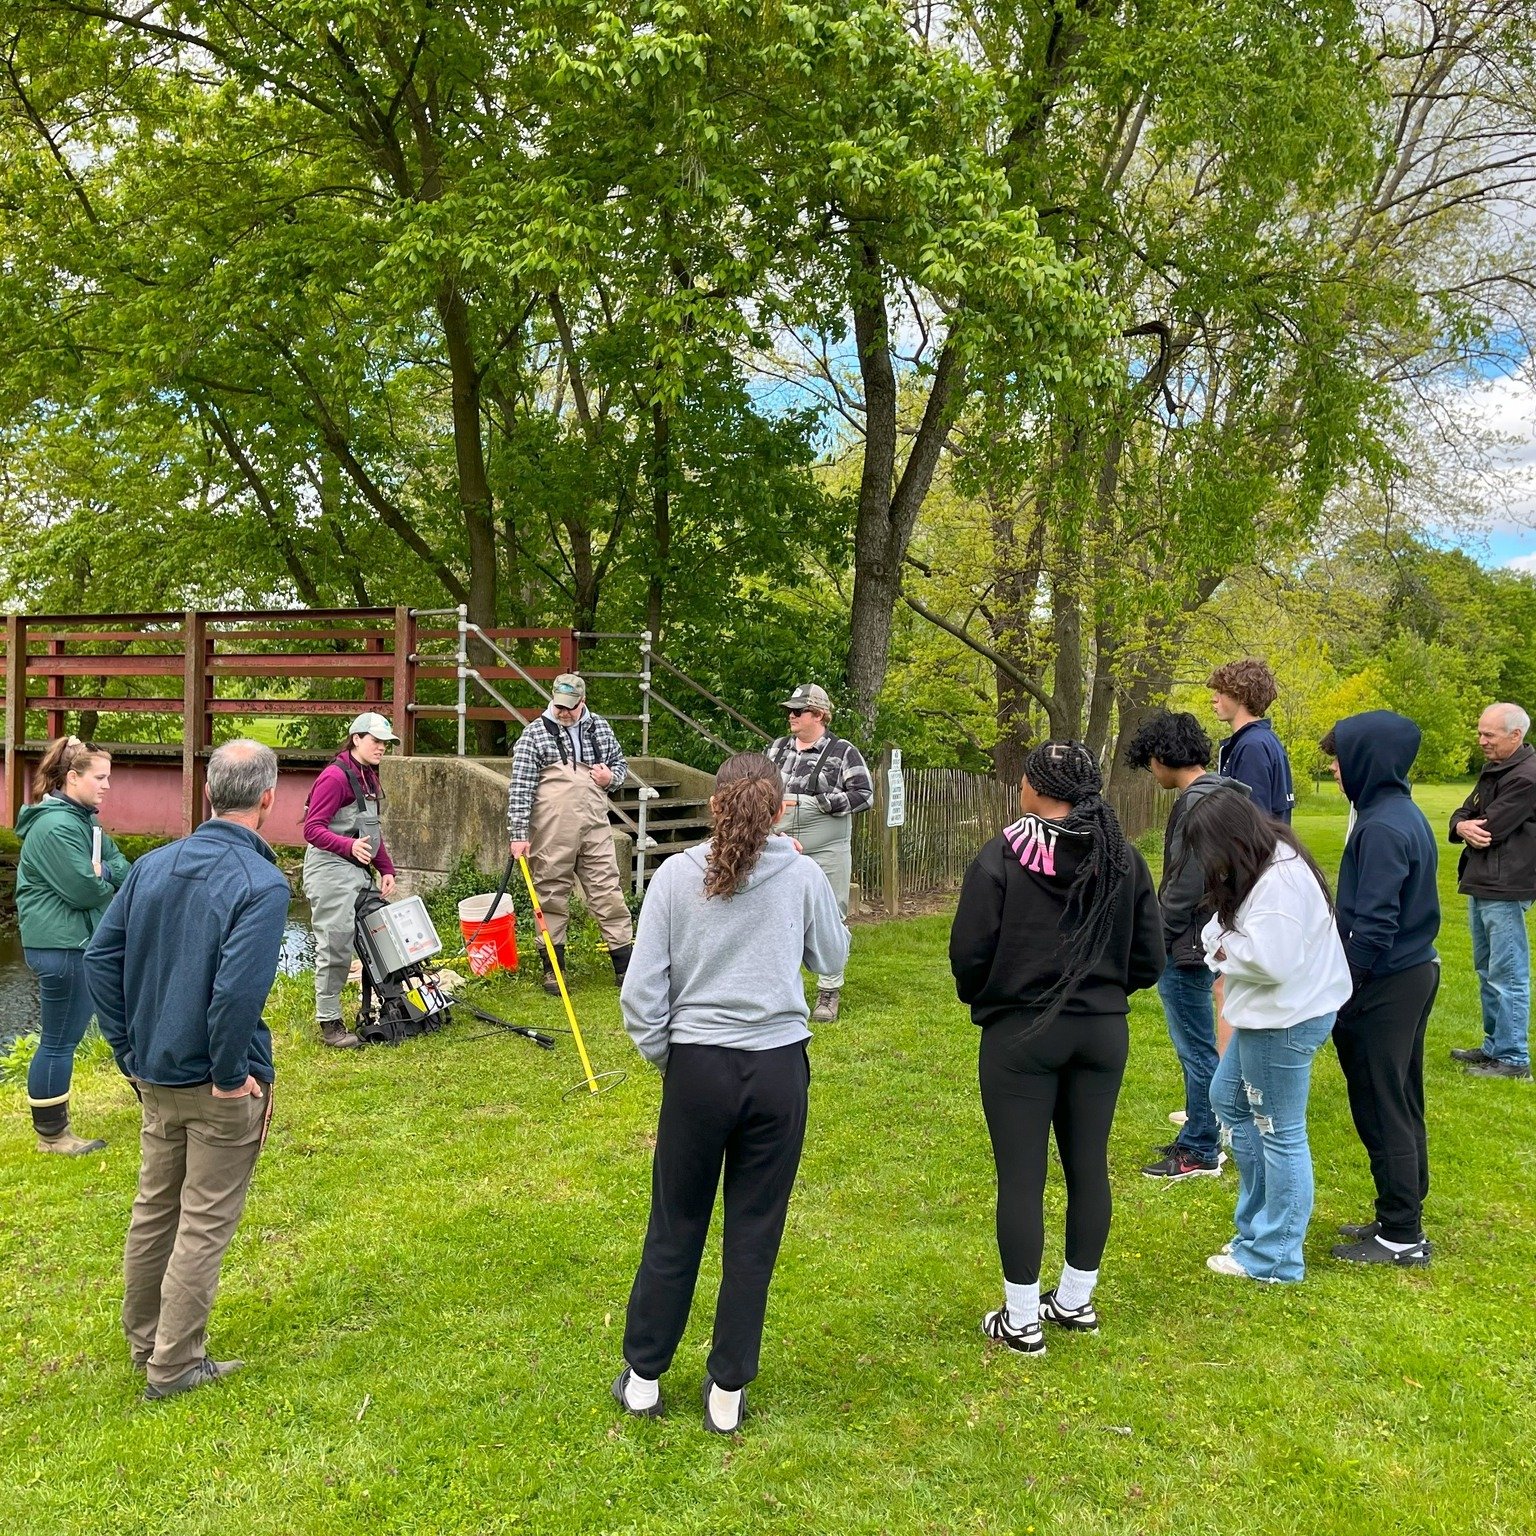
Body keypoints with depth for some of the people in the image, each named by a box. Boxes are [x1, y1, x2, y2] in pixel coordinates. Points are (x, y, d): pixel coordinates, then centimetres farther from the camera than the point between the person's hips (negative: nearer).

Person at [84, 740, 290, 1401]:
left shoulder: (153, 865, 1)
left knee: (153, 1210, 21)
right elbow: (238, 989, -30)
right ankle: (173, 1365, 18)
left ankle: (144, 1341, 38)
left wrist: (131, 1052, 9)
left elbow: (100, 957, 5)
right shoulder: (262, 884, -21)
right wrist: (231, 1076, -17)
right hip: (220, 1086, -7)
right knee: (204, 1224, 7)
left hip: (154, 1075, 7)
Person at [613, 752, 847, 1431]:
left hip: (697, 1068, 0)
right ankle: (727, 1390, 23)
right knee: (754, 1234, 12)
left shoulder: (675, 876, -6)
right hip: (779, 1070, 0)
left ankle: (643, 1377, 30)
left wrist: (662, 1054, 9)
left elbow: (641, 988, -6)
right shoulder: (802, 875, -5)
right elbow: (832, 957, 13)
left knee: (675, 1228, 15)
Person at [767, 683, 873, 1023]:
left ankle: (829, 994, 10)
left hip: (827, 853, -4)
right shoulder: (778, 749, 11)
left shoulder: (844, 752, -3)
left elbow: (864, 795, -11)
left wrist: (813, 801, -16)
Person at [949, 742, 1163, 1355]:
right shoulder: (1124, 859, 0)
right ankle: (1075, 1301, 30)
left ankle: (1020, 1320, 14)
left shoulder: (1002, 857, -14)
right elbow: (1149, 959, 3)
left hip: (1021, 1034, -4)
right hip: (1104, 1032, 5)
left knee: (1021, 1175, 4)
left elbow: (969, 953, -12)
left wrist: (981, 999, 9)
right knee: (1088, 1166, 15)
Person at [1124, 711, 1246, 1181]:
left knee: (1196, 1049, 0)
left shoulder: (1196, 803, -20)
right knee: (1196, 1048, 18)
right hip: (1203, 939, 10)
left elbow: (1187, 883, -23)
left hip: (1186, 947, -10)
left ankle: (1200, 1153, 10)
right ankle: (1200, 1137, 30)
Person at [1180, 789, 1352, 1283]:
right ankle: (1259, 1220, 35)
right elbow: (1223, 929, 14)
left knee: (1279, 1133, 1)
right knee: (1227, 1099, 22)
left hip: (1286, 1021, -11)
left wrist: (1225, 950, -14)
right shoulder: (1262, 867, 8)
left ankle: (1275, 1258, 16)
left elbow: (1271, 960, -30)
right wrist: (1222, 941, -7)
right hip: (1265, 1016, 11)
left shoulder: (1280, 881, -26)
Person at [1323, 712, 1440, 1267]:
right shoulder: (1405, 814, 9)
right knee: (1401, 1105, 18)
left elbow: (1374, 924, -23)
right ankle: (1401, 1218, 30)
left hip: (1386, 985, -10)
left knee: (1382, 1110, 2)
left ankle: (1400, 1236, 12)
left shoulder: (1382, 827, -21)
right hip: (1415, 971, 10)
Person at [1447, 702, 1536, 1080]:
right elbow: (1462, 816, 11)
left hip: (1505, 890, -10)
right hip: (1480, 886, 10)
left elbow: (1489, 829, -20)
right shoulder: (1492, 771, 14)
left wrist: (1470, 828, 2)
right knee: (1487, 972, 17)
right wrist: (1462, 826, -12)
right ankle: (1493, 1046, 28)